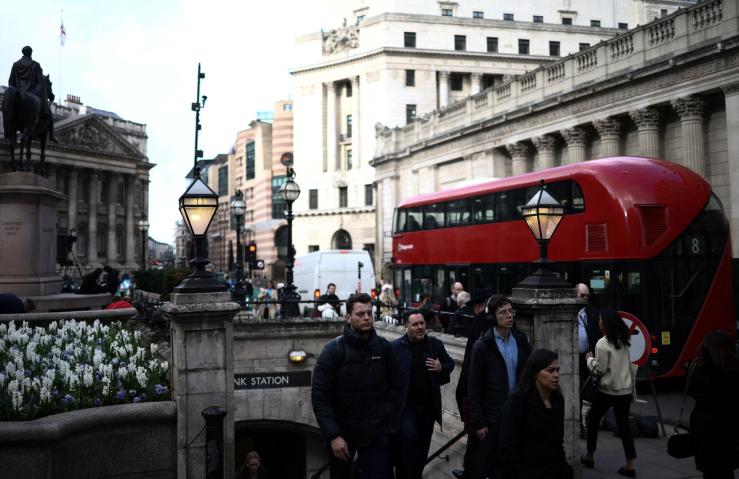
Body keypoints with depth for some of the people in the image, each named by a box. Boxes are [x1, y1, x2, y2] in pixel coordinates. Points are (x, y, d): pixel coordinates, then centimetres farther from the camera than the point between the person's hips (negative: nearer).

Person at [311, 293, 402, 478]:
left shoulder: (384, 347, -3)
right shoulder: (333, 350, -13)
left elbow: (395, 385, 6)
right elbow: (319, 396, -15)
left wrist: (386, 417, -6)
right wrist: (333, 435, -20)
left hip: (376, 433, 1)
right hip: (341, 432, -1)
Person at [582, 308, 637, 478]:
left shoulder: (602, 343, -16)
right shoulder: (624, 341, 6)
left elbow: (600, 369, -13)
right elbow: (632, 366, 12)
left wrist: (589, 359, 1)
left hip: (607, 390, -6)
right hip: (625, 390, 6)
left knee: (593, 420, 14)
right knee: (623, 425, 8)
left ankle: (589, 456, 24)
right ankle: (630, 464, 4)